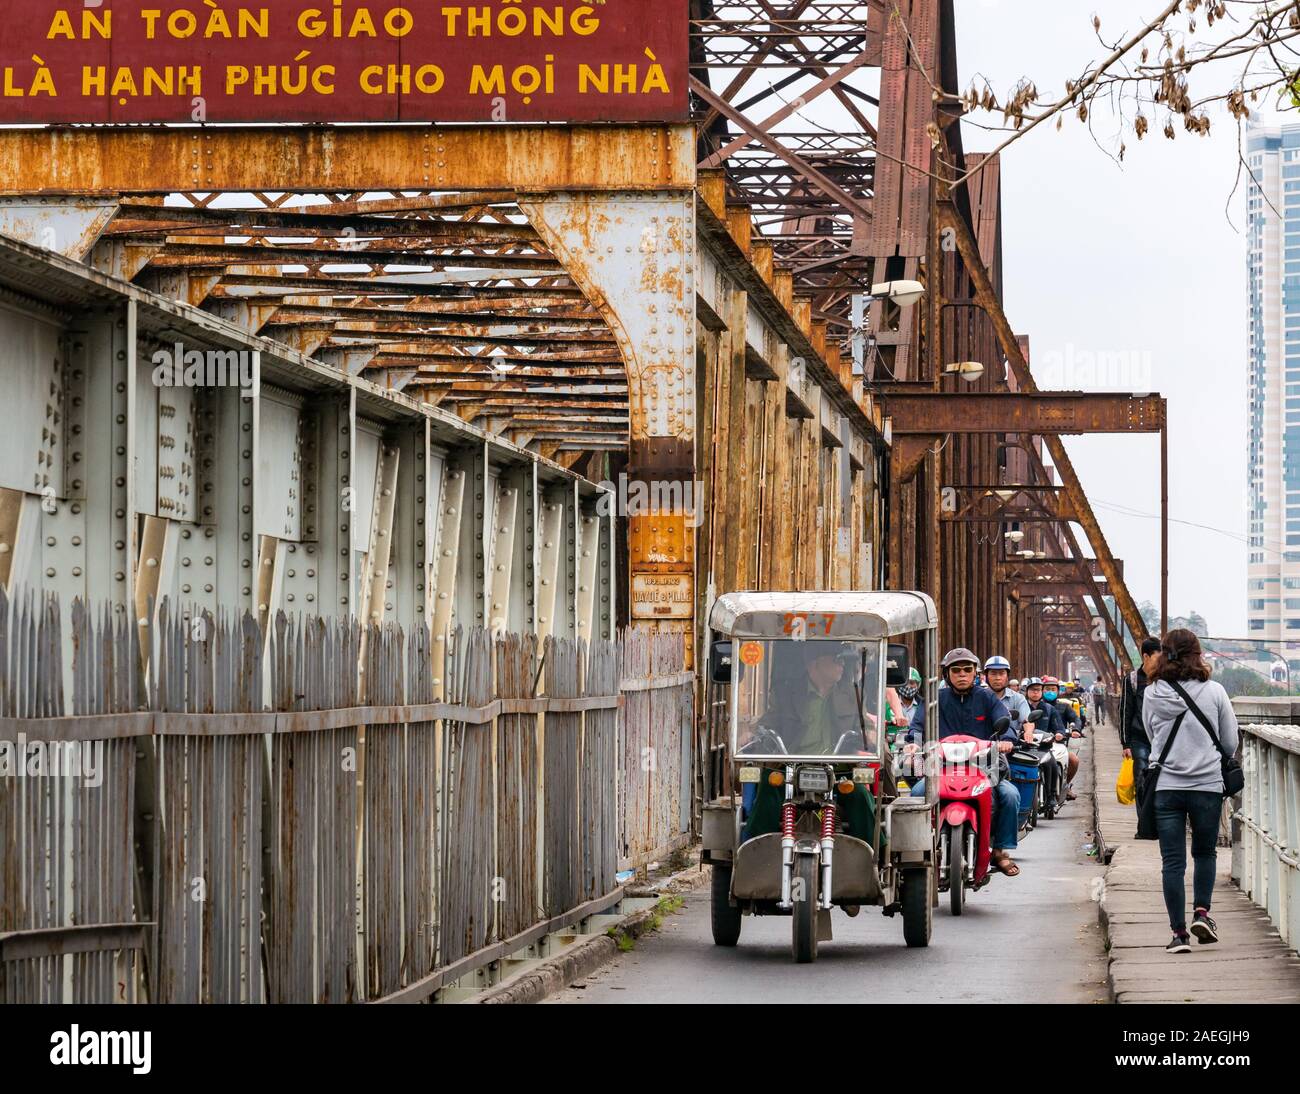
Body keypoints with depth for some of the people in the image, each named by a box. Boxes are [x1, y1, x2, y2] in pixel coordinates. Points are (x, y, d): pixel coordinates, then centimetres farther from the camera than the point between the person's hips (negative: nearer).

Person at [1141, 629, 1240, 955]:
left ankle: (1178, 931, 3)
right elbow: (1231, 743, 3)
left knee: (1173, 861, 4)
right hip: (1207, 785, -1)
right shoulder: (1213, 692, -6)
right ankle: (1202, 911, 4)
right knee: (1205, 853, 19)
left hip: (1165, 786, 1)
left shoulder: (1151, 694, -2)